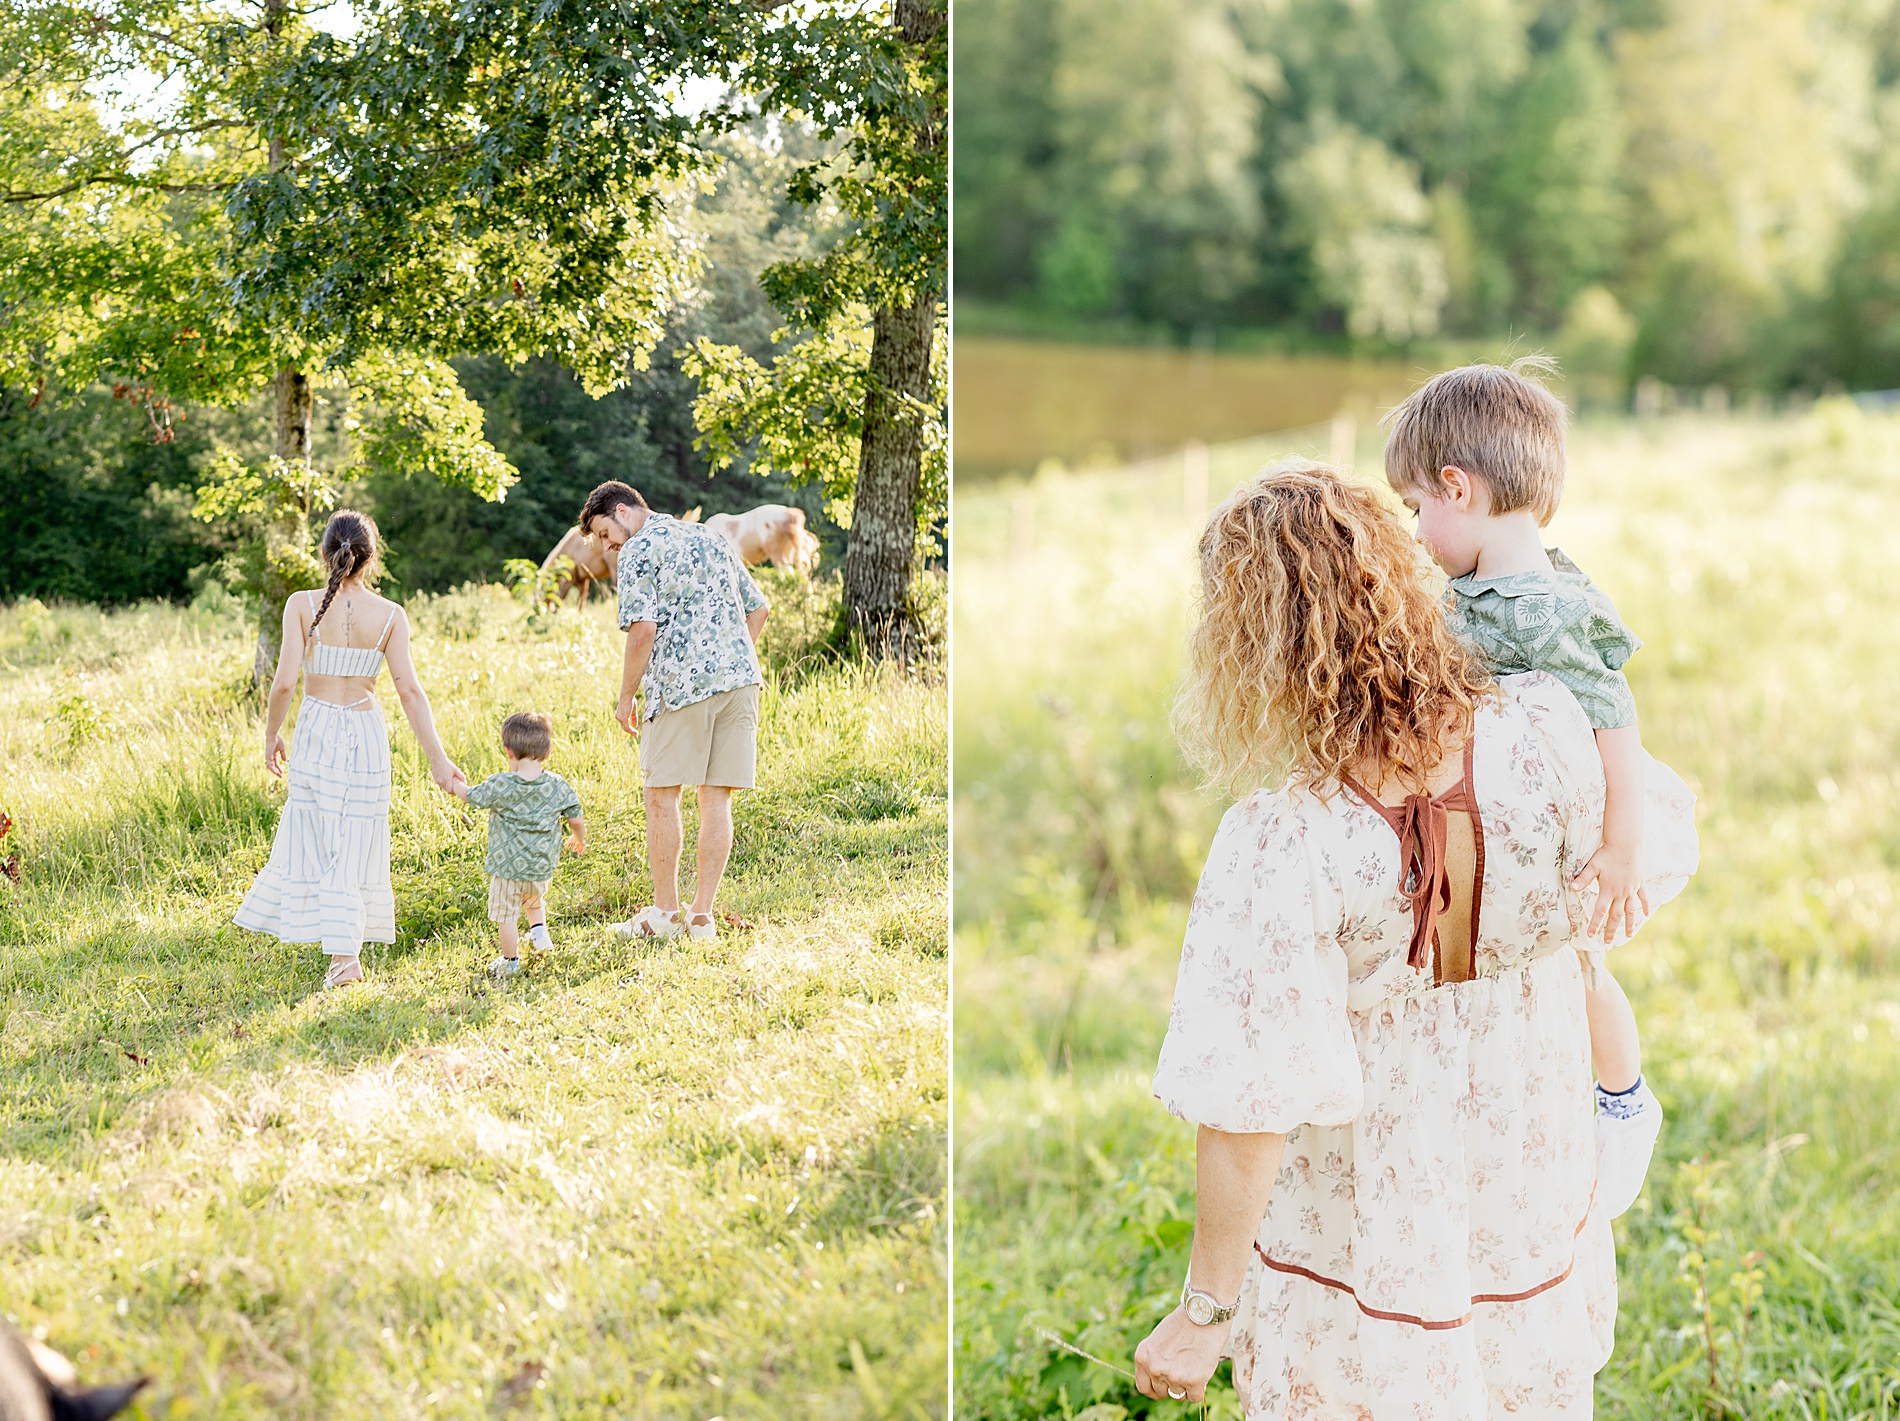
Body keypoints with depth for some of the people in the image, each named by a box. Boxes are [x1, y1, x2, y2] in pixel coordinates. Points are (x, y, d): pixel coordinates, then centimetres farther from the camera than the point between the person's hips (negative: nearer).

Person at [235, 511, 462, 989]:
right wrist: (436, 757, -5)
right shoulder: (390, 616, -5)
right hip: (367, 731, 1)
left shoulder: (302, 605, -8)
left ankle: (344, 955, 9)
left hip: (317, 730, -1)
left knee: (314, 838, 9)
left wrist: (271, 734, 1)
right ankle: (346, 949, 5)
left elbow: (284, 681, -14)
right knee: (355, 842, 9)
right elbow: (409, 690, -8)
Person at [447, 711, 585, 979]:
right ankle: (539, 929, 18)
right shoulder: (558, 786, -9)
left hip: (507, 866, -4)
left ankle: (510, 961, 22)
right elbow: (576, 820, -2)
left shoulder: (500, 786, -17)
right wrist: (579, 839, 21)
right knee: (534, 901, 35)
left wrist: (454, 786, 23)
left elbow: (472, 796, 1)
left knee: (506, 915, 13)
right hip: (543, 867, 4)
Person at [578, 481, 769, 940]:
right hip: (741, 678, 7)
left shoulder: (640, 549, -1)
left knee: (662, 797, 5)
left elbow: (643, 629, -12)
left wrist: (625, 697, -3)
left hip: (680, 683, -7)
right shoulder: (710, 537, 21)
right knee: (717, 799, 6)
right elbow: (758, 609, 23)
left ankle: (665, 912, 8)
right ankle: (702, 915, 7)